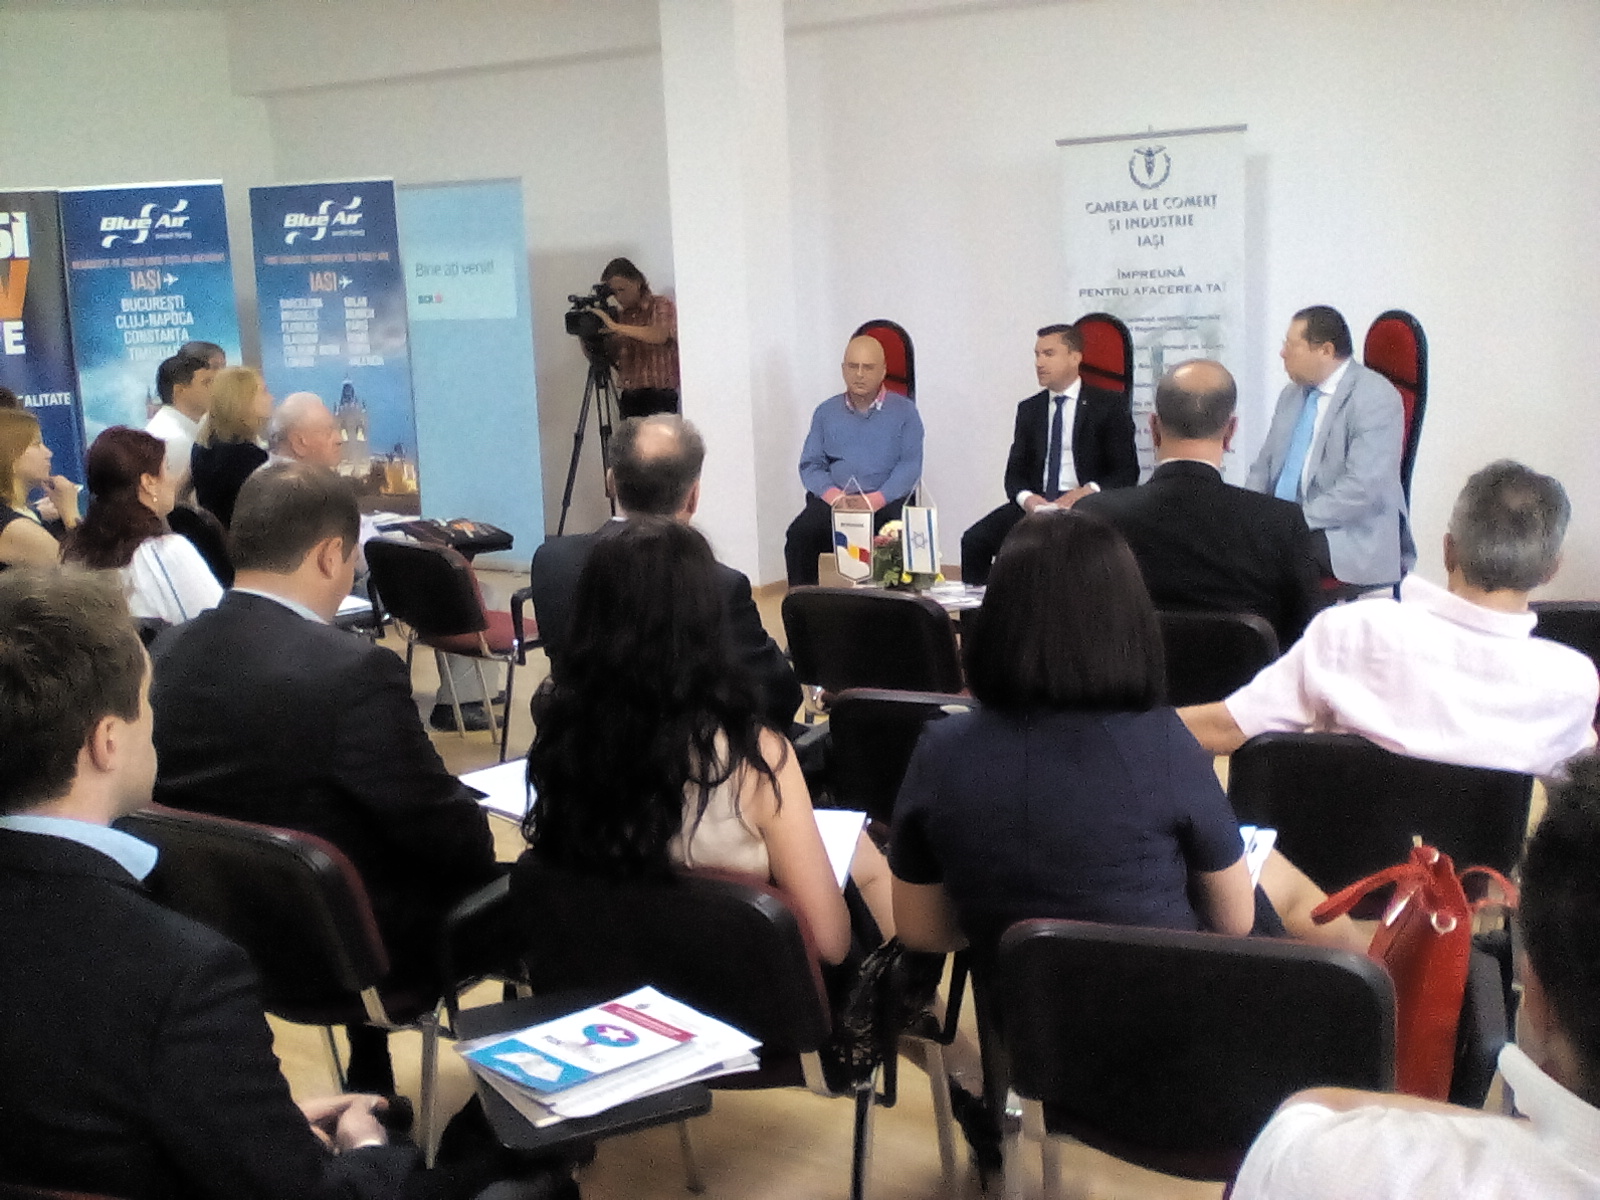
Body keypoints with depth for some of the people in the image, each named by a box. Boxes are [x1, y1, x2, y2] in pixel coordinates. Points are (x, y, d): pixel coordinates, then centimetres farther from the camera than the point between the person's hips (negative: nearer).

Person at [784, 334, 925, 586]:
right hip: (832, 500, 2)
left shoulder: (903, 411, 12)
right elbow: (810, 465, 13)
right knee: (799, 534, -30)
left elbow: (910, 465, 1)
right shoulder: (826, 412, 19)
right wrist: (831, 494, -10)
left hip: (885, 501, -2)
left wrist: (877, 499, -16)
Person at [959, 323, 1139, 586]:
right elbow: (1015, 472, 13)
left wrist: (1088, 492, -19)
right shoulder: (1029, 409, 17)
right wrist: (1025, 497, -11)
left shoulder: (1109, 405, 4)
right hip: (1035, 503, 4)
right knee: (974, 540, -22)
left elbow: (1127, 471, -1)